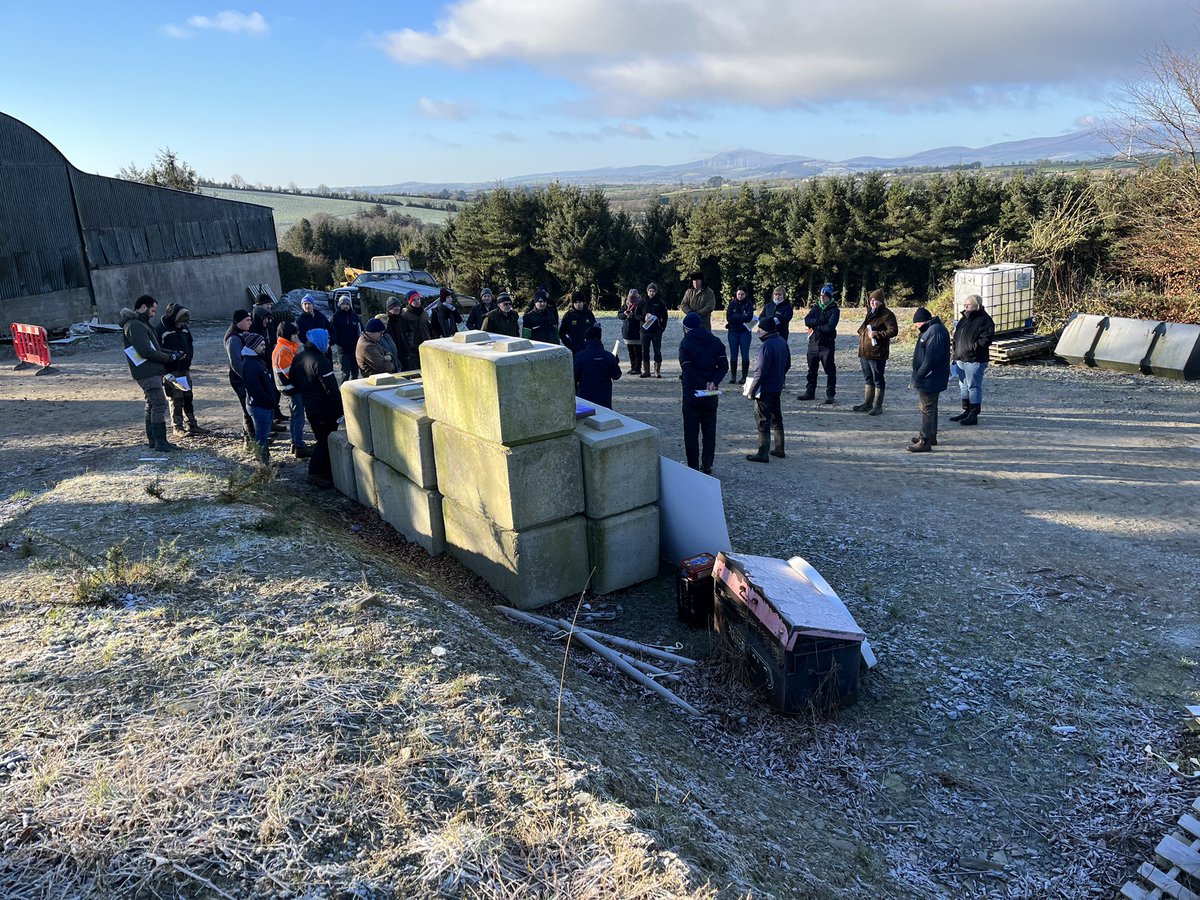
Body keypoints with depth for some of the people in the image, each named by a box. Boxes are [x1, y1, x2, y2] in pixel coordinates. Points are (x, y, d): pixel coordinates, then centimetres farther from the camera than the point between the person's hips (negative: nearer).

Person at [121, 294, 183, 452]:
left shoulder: (140, 323, 19)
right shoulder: (135, 325, -14)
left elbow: (154, 348, 23)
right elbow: (146, 352, -21)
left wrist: (173, 353, 10)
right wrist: (170, 358, -11)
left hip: (152, 371, 11)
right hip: (147, 372, -11)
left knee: (152, 404, 14)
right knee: (159, 404, -12)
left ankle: (152, 439, 20)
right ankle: (160, 442, -12)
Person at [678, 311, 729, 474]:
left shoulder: (685, 343, -9)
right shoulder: (715, 342, 5)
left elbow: (688, 370, -18)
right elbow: (724, 365, -3)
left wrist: (702, 385, -13)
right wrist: (713, 382, -11)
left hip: (692, 393, -4)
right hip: (711, 395, 4)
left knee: (691, 430, 4)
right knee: (709, 429, 12)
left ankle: (693, 466, 5)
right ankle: (707, 465, 16)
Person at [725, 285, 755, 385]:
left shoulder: (749, 304, 1)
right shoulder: (732, 303, 5)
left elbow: (749, 317, -13)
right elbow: (728, 317, -5)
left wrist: (735, 316, -11)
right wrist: (742, 318, -10)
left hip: (745, 332, -2)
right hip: (733, 332, 2)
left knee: (745, 355, -1)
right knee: (733, 355, 3)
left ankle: (744, 377, 3)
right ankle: (733, 377, 10)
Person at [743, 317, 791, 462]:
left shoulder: (766, 346, -23)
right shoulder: (782, 342, 4)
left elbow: (760, 371, -23)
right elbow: (787, 364, 14)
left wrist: (751, 390, -15)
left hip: (765, 389, -9)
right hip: (778, 388, 9)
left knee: (763, 421, -1)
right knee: (776, 418, 19)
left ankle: (763, 454, 5)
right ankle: (779, 449, 28)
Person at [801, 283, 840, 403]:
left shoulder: (834, 310, -5)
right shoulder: (816, 307, 10)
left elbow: (830, 327, -18)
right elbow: (807, 320, -6)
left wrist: (816, 326, -8)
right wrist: (820, 321, -17)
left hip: (827, 344, -5)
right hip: (813, 343, 5)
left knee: (830, 370, -1)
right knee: (811, 370, 13)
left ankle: (830, 395, 5)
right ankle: (810, 392, 24)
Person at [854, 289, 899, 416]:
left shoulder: (887, 314, -10)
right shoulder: (870, 313, 17)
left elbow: (893, 331, -19)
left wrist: (877, 334, -23)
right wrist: (862, 332, 11)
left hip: (877, 354, -9)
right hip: (864, 353, 9)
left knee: (878, 380, 0)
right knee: (868, 379, 16)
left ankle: (878, 406, 6)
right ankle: (867, 404, 25)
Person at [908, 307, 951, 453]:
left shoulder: (935, 332, -21)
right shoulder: (931, 329, 14)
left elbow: (930, 358, -26)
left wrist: (919, 375, -20)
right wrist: (918, 376, 16)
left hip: (930, 379, -11)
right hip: (929, 379, 11)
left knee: (927, 408, -6)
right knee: (929, 408, 19)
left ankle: (925, 442, -3)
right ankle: (931, 436, 31)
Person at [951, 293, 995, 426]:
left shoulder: (984, 320, -11)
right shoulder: (964, 319, 17)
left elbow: (987, 339, -19)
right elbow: (957, 337, 23)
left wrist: (973, 348, -23)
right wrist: (956, 354, 16)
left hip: (974, 361, -9)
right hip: (961, 359, 9)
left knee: (974, 386, -5)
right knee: (963, 386, 16)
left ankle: (974, 415, 0)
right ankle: (966, 412, 27)